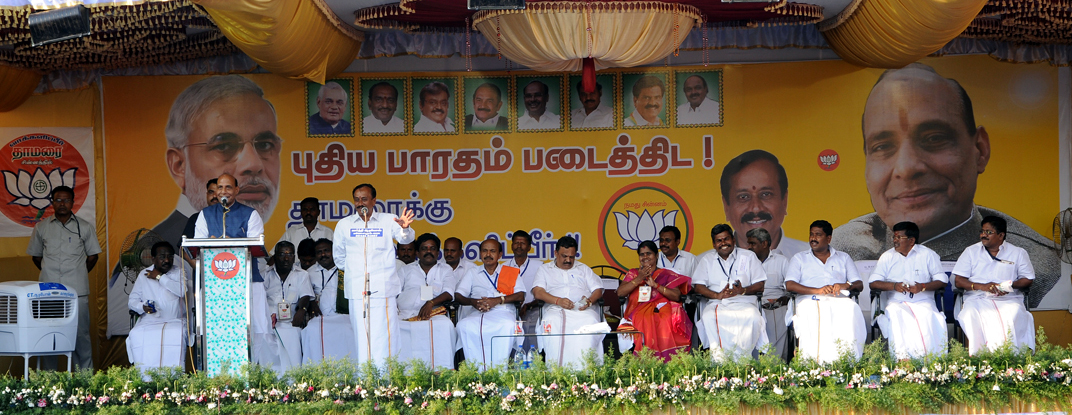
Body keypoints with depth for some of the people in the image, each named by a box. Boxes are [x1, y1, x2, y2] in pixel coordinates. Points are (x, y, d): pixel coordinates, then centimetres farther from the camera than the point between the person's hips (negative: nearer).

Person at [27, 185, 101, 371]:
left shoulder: (85, 227, 8)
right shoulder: (41, 227, 10)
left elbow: (92, 256, 15)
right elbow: (35, 255, 19)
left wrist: (78, 275, 10)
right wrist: (50, 272, 11)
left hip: (77, 290, -1)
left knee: (80, 333, -3)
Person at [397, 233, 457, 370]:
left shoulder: (445, 270, 22)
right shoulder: (406, 270, 28)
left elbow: (449, 294, 4)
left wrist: (431, 303, -16)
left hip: (434, 313, -2)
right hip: (405, 313, 2)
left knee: (445, 325, -37)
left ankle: (441, 370, -36)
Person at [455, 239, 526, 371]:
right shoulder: (473, 273, 27)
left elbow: (520, 296, 5)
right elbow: (458, 296, 16)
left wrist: (498, 300, -11)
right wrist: (473, 302, -6)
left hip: (503, 312, -2)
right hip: (478, 313, 2)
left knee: (508, 325, -40)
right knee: (464, 325, -35)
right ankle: (477, 370, -34)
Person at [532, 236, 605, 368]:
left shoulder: (583, 269, 30)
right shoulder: (545, 269, 22)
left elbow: (598, 289, 19)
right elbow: (537, 292, 6)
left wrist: (589, 301, -5)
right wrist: (558, 301, -12)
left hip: (582, 309, 1)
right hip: (555, 308, -1)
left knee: (590, 321, -36)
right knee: (551, 322, -38)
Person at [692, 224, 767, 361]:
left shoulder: (748, 256, 17)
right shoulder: (707, 261, 21)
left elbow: (760, 285, 9)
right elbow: (698, 286, 10)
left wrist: (743, 290, -12)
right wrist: (717, 295, -10)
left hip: (743, 301, -1)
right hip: (716, 303, 1)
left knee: (753, 318, -36)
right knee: (708, 317, -35)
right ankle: (720, 359, -38)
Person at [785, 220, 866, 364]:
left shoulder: (843, 258, 27)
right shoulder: (799, 258, 22)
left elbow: (859, 285, 18)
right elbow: (789, 285, 4)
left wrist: (846, 285, -8)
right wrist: (817, 290, -11)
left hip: (839, 300, 1)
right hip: (810, 300, -1)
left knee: (851, 308, -36)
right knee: (811, 312, -40)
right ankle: (815, 361, -45)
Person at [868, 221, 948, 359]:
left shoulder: (928, 255, 12)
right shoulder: (887, 257, 15)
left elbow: (942, 281, 5)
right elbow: (873, 283, 6)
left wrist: (923, 287, -14)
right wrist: (894, 286, -12)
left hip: (923, 301, -1)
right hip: (897, 302, 1)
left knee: (928, 316, -35)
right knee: (896, 316, -35)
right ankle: (902, 359, -39)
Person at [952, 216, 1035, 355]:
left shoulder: (1018, 253, 16)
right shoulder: (971, 252, 16)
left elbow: (1028, 279, 13)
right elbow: (958, 281, 9)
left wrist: (1011, 285, -10)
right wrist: (982, 286, -9)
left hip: (1009, 299, 0)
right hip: (977, 299, 0)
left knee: (1015, 313, -36)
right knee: (971, 314, -36)